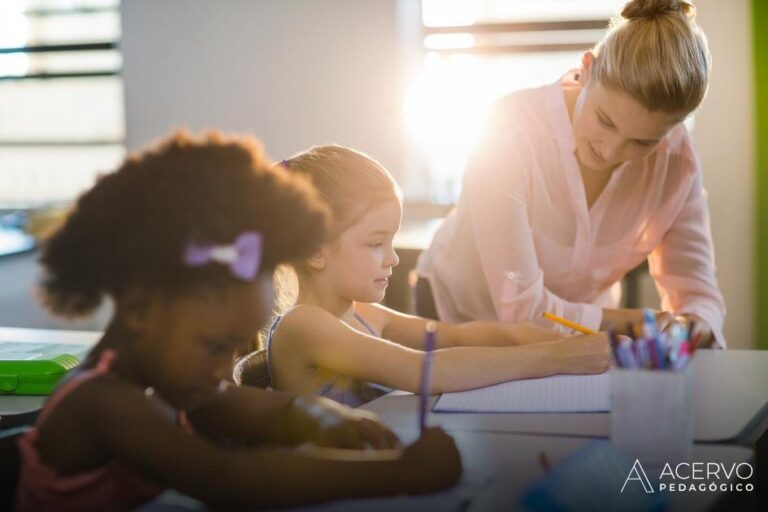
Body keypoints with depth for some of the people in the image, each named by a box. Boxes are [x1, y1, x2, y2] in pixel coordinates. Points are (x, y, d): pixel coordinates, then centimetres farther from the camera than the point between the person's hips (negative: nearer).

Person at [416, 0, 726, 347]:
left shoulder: (675, 155, -14)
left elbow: (697, 292, -13)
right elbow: (522, 309, -27)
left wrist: (695, 326, -33)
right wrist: (636, 321, -21)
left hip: (578, 325, 3)